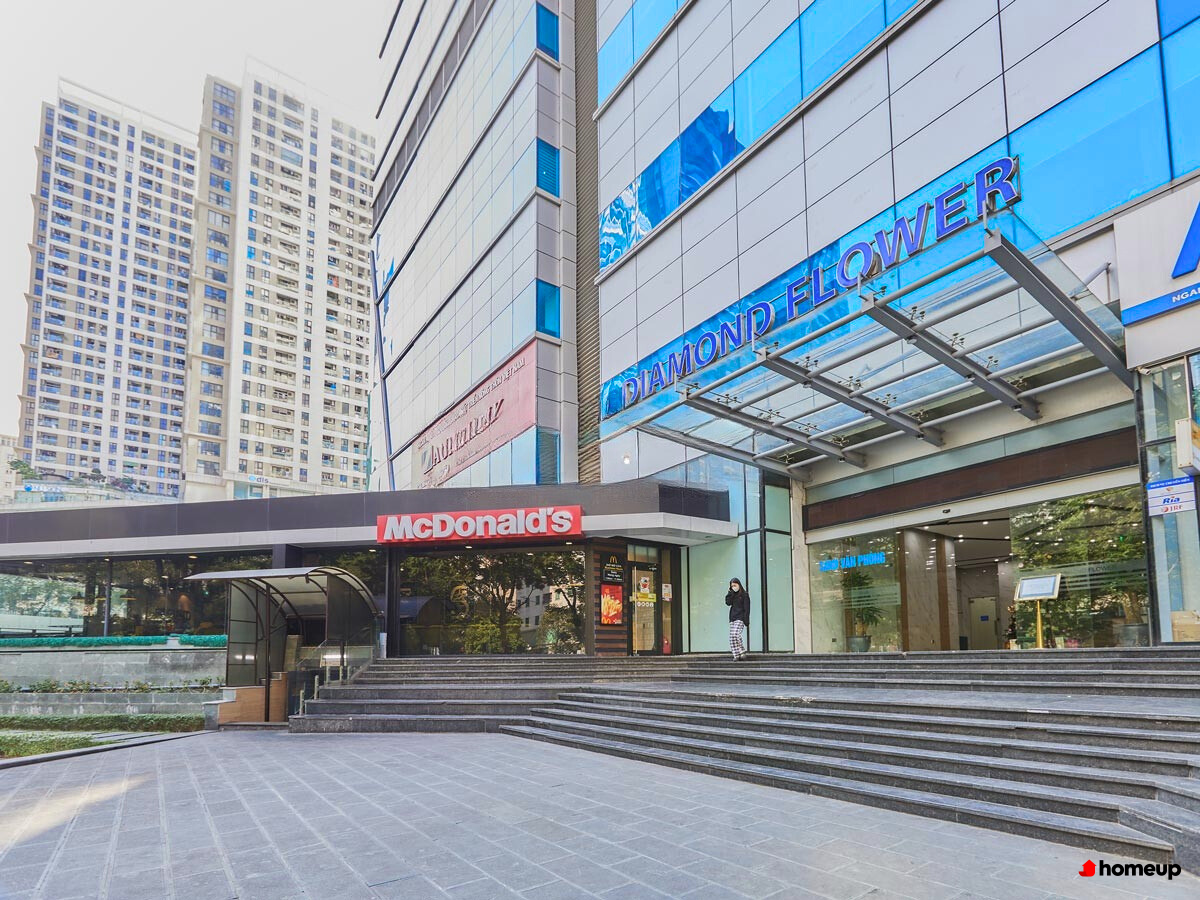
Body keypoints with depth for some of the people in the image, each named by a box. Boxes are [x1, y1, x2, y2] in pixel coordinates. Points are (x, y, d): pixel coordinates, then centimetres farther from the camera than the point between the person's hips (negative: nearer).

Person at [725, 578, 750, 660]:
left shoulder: (744, 595, -1)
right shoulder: (732, 595, 17)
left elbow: (747, 609, -6)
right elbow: (728, 603, -1)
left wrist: (747, 621, -12)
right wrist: (731, 592, -3)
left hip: (740, 618, -6)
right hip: (732, 618, 6)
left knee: (735, 634, -23)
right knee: (732, 637, -3)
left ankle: (742, 652, -11)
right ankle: (736, 655, 0)